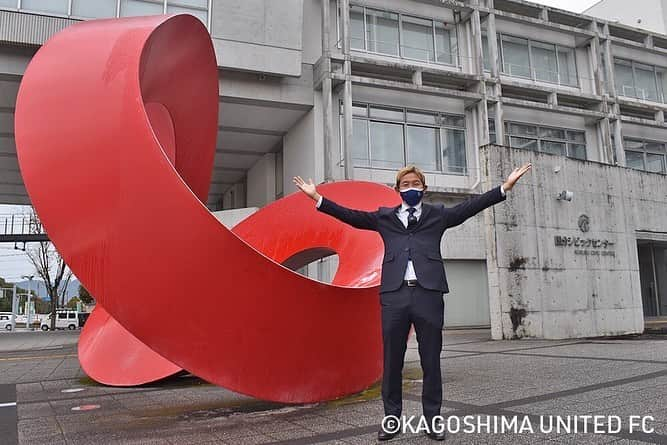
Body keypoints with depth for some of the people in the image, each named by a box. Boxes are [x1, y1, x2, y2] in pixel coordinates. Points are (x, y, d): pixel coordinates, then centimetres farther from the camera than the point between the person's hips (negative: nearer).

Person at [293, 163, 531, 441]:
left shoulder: (438, 214, 16)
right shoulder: (385, 216, 16)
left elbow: (470, 207, 8)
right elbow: (351, 215, 11)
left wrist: (505, 186, 0)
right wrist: (317, 197, 5)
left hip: (429, 293, 0)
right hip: (394, 294, 1)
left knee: (431, 361, 5)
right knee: (391, 361, 5)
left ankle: (432, 419, 17)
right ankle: (392, 418, 17)